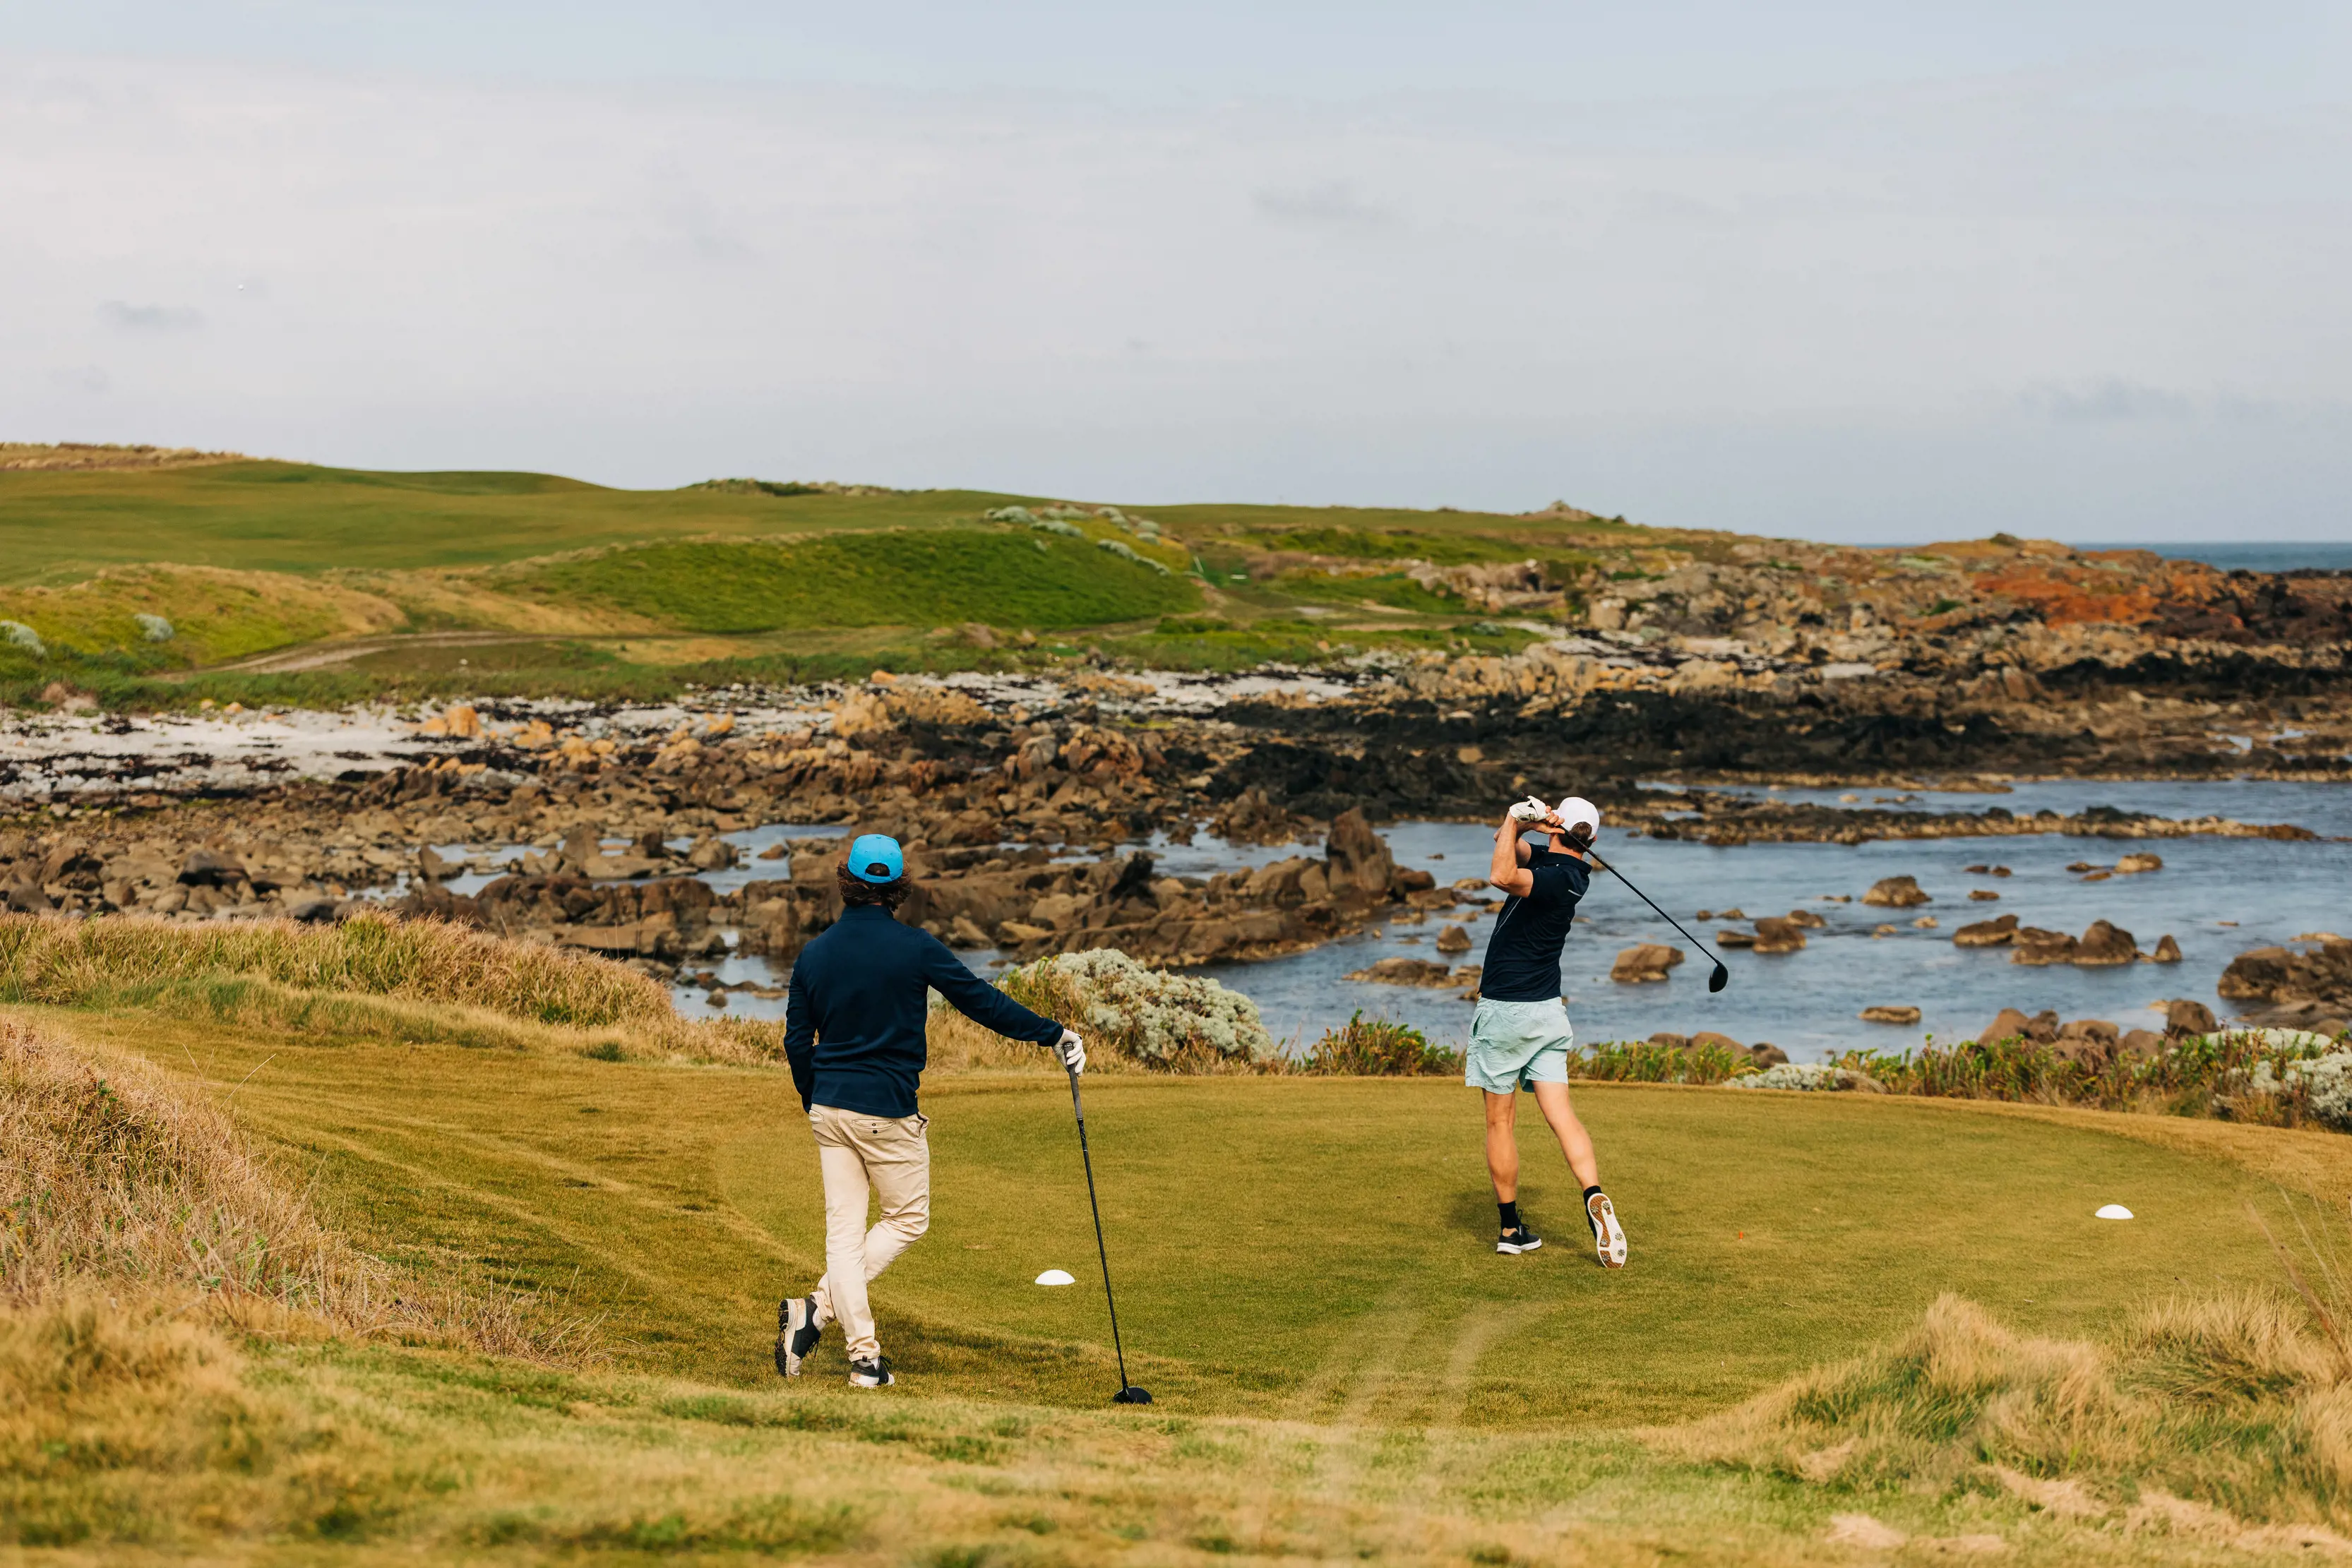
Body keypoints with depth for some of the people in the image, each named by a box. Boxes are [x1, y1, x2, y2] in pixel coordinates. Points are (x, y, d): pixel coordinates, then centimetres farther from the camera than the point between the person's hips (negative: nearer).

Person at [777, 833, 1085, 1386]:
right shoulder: (914, 947, -10)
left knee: (844, 1228, 8)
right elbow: (982, 1001, -8)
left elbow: (797, 1042, 8)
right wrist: (1053, 1034, 0)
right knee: (907, 1219, 11)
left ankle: (864, 1354, 2)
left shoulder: (813, 954, 3)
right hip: (887, 1112, -4)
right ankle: (818, 1308, -5)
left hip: (830, 1109, 4)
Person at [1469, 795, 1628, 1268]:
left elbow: (1502, 876, -39)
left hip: (1504, 1012, -7)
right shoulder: (1548, 859, 6)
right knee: (1562, 1115, -2)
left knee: (1501, 1123, 4)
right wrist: (1521, 820, -4)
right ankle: (1595, 1198, -22)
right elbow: (1507, 840, 16)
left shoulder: (1560, 878, -20)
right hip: (1548, 1011, 7)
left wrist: (1517, 818, -27)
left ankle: (1511, 1229, 9)